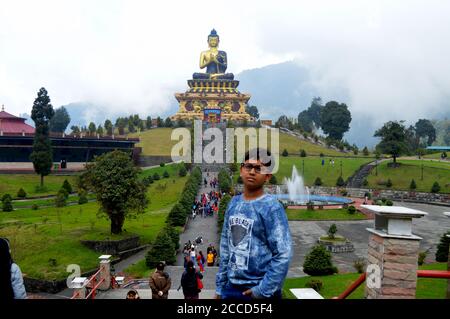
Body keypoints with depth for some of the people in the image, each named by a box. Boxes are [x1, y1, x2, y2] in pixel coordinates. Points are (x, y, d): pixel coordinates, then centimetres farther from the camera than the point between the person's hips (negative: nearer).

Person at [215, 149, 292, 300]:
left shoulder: (272, 207, -14)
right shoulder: (234, 203, 4)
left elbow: (283, 255, -18)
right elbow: (225, 247, 8)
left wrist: (263, 290, -17)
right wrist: (220, 286, 9)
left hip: (259, 289, -5)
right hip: (231, 287, 5)